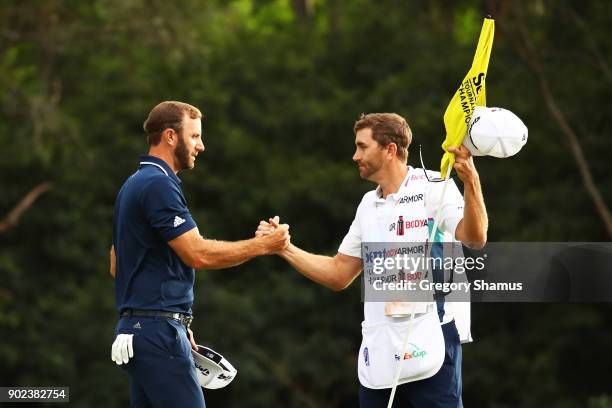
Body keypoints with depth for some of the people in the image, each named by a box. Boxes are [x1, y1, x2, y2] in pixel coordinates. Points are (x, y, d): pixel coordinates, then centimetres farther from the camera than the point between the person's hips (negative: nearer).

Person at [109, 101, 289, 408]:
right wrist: (262, 245, -10)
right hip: (158, 333, -10)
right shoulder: (159, 185, -14)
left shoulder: (135, 184, 18)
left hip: (135, 325, 10)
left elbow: (117, 265, 24)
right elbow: (198, 254, -19)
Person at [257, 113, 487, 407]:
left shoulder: (434, 189, -5)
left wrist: (471, 181, -36)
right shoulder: (369, 205, 17)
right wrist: (283, 248, 15)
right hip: (378, 350, 7)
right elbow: (338, 274, 23)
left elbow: (474, 239, -21)